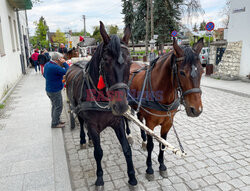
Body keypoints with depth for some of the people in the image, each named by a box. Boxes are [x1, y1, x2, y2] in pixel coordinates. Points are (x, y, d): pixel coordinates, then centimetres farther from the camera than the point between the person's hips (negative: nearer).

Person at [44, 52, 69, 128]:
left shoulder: (47, 64, 5)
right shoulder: (55, 67, -26)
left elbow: (44, 75, 19)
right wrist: (64, 63, -16)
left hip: (49, 89, 10)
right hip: (55, 91, -10)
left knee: (54, 106, 22)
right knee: (58, 107, 2)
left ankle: (56, 120, 35)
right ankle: (55, 124, 11)